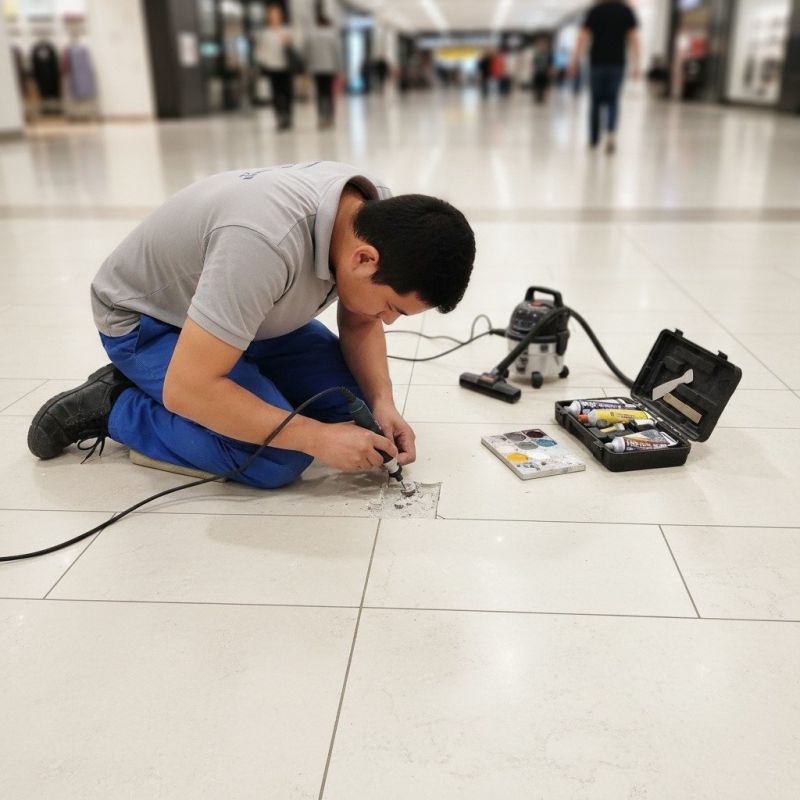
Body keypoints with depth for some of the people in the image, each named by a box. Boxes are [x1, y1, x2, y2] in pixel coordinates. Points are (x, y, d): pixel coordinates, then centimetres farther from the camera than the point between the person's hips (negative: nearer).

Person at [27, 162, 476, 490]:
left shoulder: (378, 215, -17)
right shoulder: (267, 243, -41)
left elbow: (360, 323, -1)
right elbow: (187, 388, -37)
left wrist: (381, 403, -18)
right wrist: (318, 438, -32)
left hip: (248, 311, 7)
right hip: (147, 320, -7)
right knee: (276, 459, -22)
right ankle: (113, 406, -2)